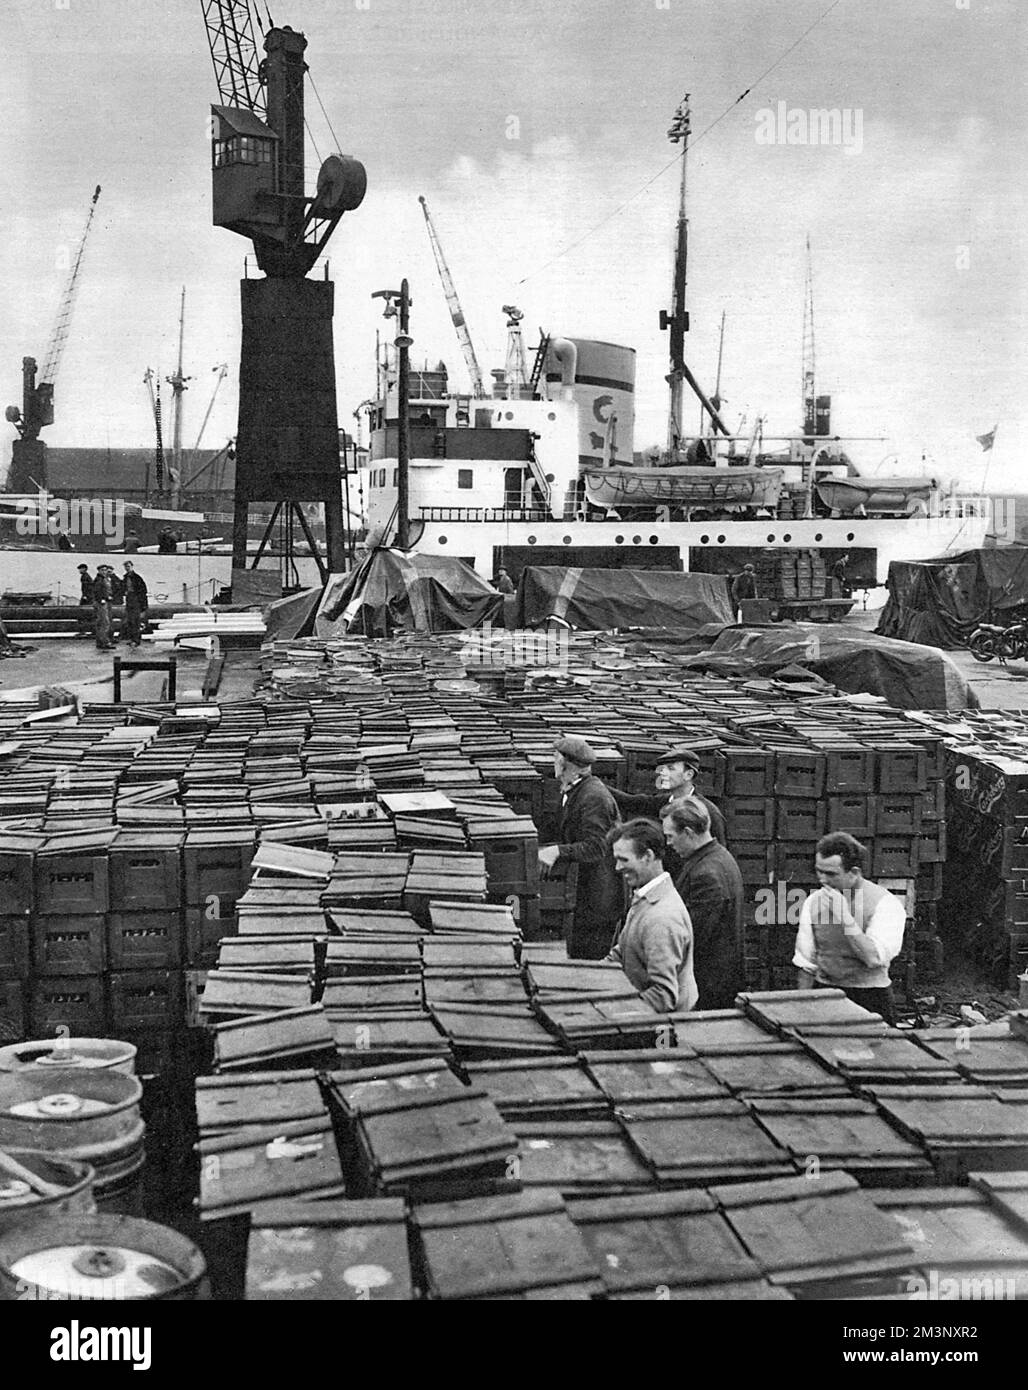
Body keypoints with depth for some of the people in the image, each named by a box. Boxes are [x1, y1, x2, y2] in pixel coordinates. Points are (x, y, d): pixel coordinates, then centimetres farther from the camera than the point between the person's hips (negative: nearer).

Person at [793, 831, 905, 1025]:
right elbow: (805, 964, 10)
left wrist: (845, 917, -20)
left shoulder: (885, 903, -7)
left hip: (869, 1000, -3)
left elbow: (875, 958, -17)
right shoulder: (814, 902, 5)